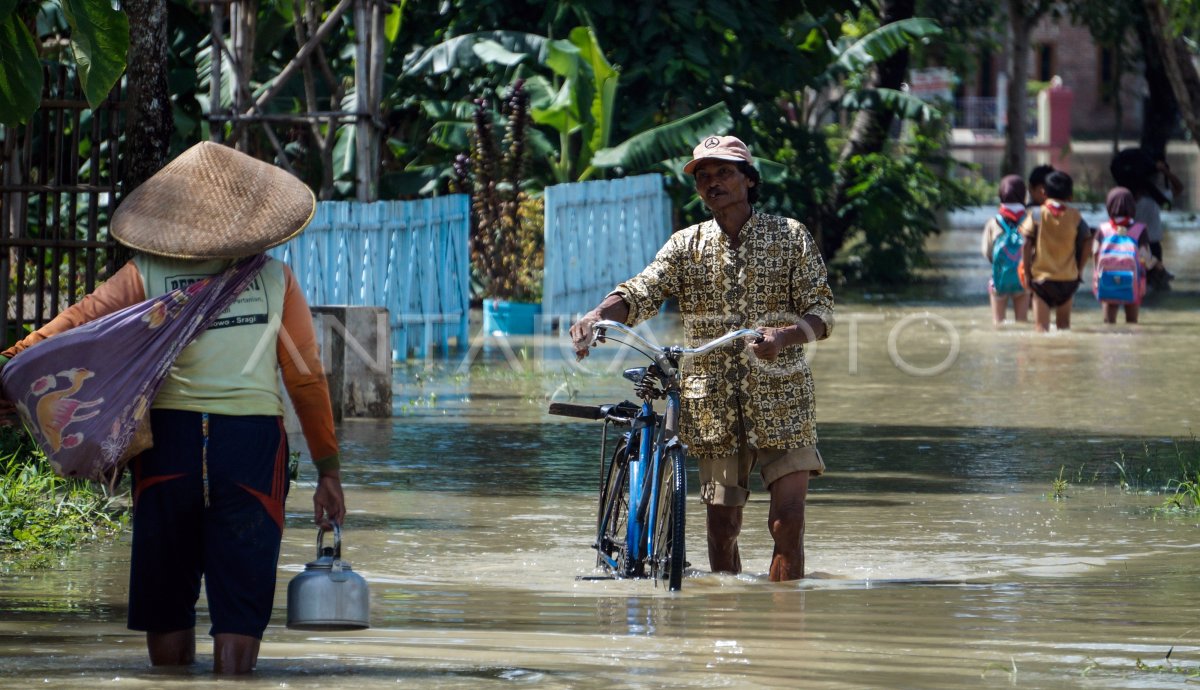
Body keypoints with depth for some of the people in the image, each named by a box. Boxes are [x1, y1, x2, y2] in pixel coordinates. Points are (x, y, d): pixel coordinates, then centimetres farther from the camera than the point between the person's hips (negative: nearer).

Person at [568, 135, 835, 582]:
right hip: (714, 405, 2)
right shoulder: (686, 246, 7)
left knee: (788, 524, -10)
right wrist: (596, 316, -30)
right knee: (722, 527, 5)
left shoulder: (791, 237, 3)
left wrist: (785, 336, -26)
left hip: (780, 403, -2)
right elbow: (641, 292, -8)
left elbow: (821, 310, -3)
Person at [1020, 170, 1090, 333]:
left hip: (1041, 278, -2)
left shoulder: (1037, 215, -3)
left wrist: (1027, 273, -2)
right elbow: (1086, 242, -1)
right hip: (1068, 278, 2)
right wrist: (1079, 270, 10)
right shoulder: (1074, 216, 1)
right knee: (1064, 324, 16)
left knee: (1041, 325, -5)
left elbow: (1026, 244, -8)